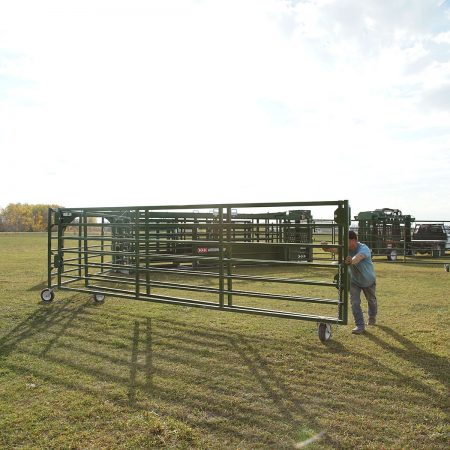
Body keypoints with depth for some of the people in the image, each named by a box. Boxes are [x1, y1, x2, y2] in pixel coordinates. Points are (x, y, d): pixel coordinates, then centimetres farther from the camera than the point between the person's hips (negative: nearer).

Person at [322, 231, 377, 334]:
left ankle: (372, 317, 49)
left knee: (371, 301, 21)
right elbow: (334, 249, -42)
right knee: (354, 302, -9)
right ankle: (360, 325, 3)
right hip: (354, 280, 2)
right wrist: (326, 248, -65)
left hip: (369, 280, -2)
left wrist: (351, 261, -82)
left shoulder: (363, 249, -36)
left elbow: (358, 257, -59)